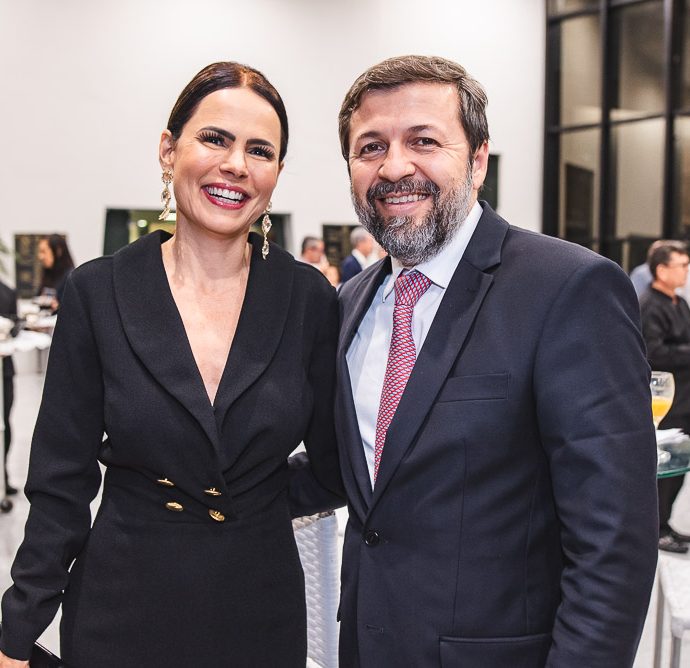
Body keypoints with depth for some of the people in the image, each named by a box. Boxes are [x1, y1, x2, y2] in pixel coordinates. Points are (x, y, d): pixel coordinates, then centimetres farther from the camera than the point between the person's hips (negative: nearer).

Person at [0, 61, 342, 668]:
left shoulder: (310, 297, -7)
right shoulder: (98, 293, -8)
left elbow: (334, 466, 3)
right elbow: (61, 484, -4)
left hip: (263, 607, 1)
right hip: (122, 604, 0)